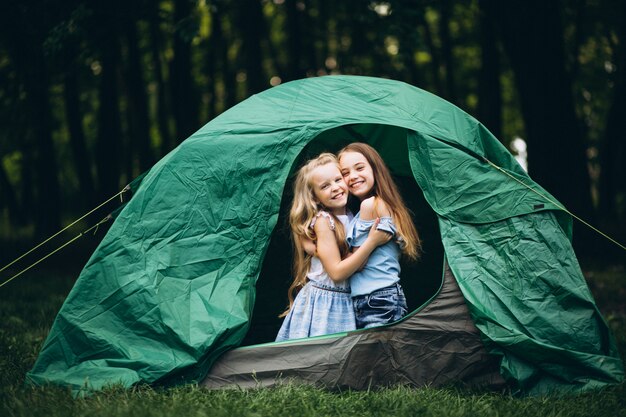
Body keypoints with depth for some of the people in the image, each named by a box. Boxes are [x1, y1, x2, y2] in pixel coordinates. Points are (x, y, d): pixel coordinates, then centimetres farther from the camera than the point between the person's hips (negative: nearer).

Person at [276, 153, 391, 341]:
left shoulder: (353, 217, 5)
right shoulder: (322, 221, -13)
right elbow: (337, 273, -19)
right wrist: (372, 241, -21)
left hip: (347, 302, 6)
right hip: (323, 303, -6)